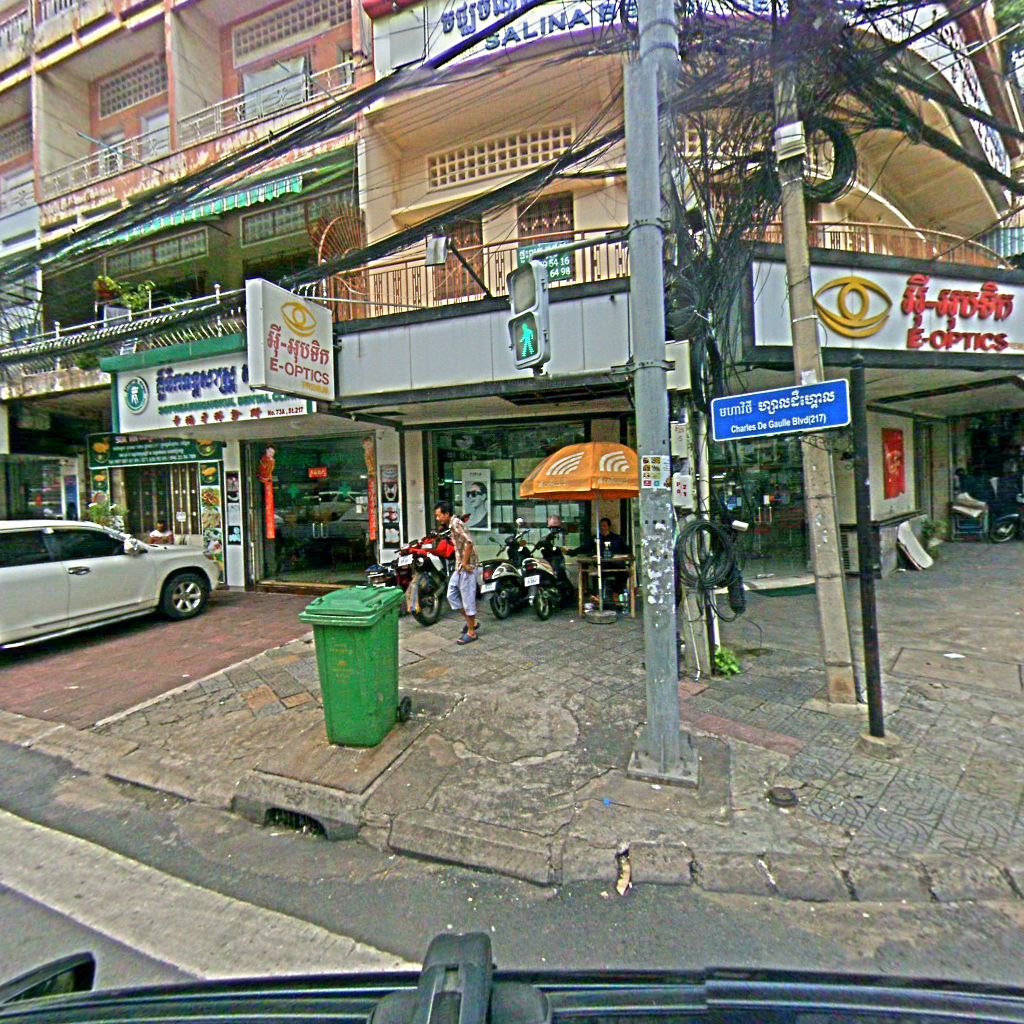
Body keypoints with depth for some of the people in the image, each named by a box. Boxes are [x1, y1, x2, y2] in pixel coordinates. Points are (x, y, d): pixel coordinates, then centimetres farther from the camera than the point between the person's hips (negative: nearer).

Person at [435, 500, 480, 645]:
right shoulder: (451, 525, 13)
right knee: (452, 595, 14)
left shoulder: (456, 523, -17)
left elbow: (469, 543, -26)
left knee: (468, 599, -1)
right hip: (459, 567, 10)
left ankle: (471, 632, 10)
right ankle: (471, 622, 25)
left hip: (466, 568, -10)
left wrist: (465, 564, -21)